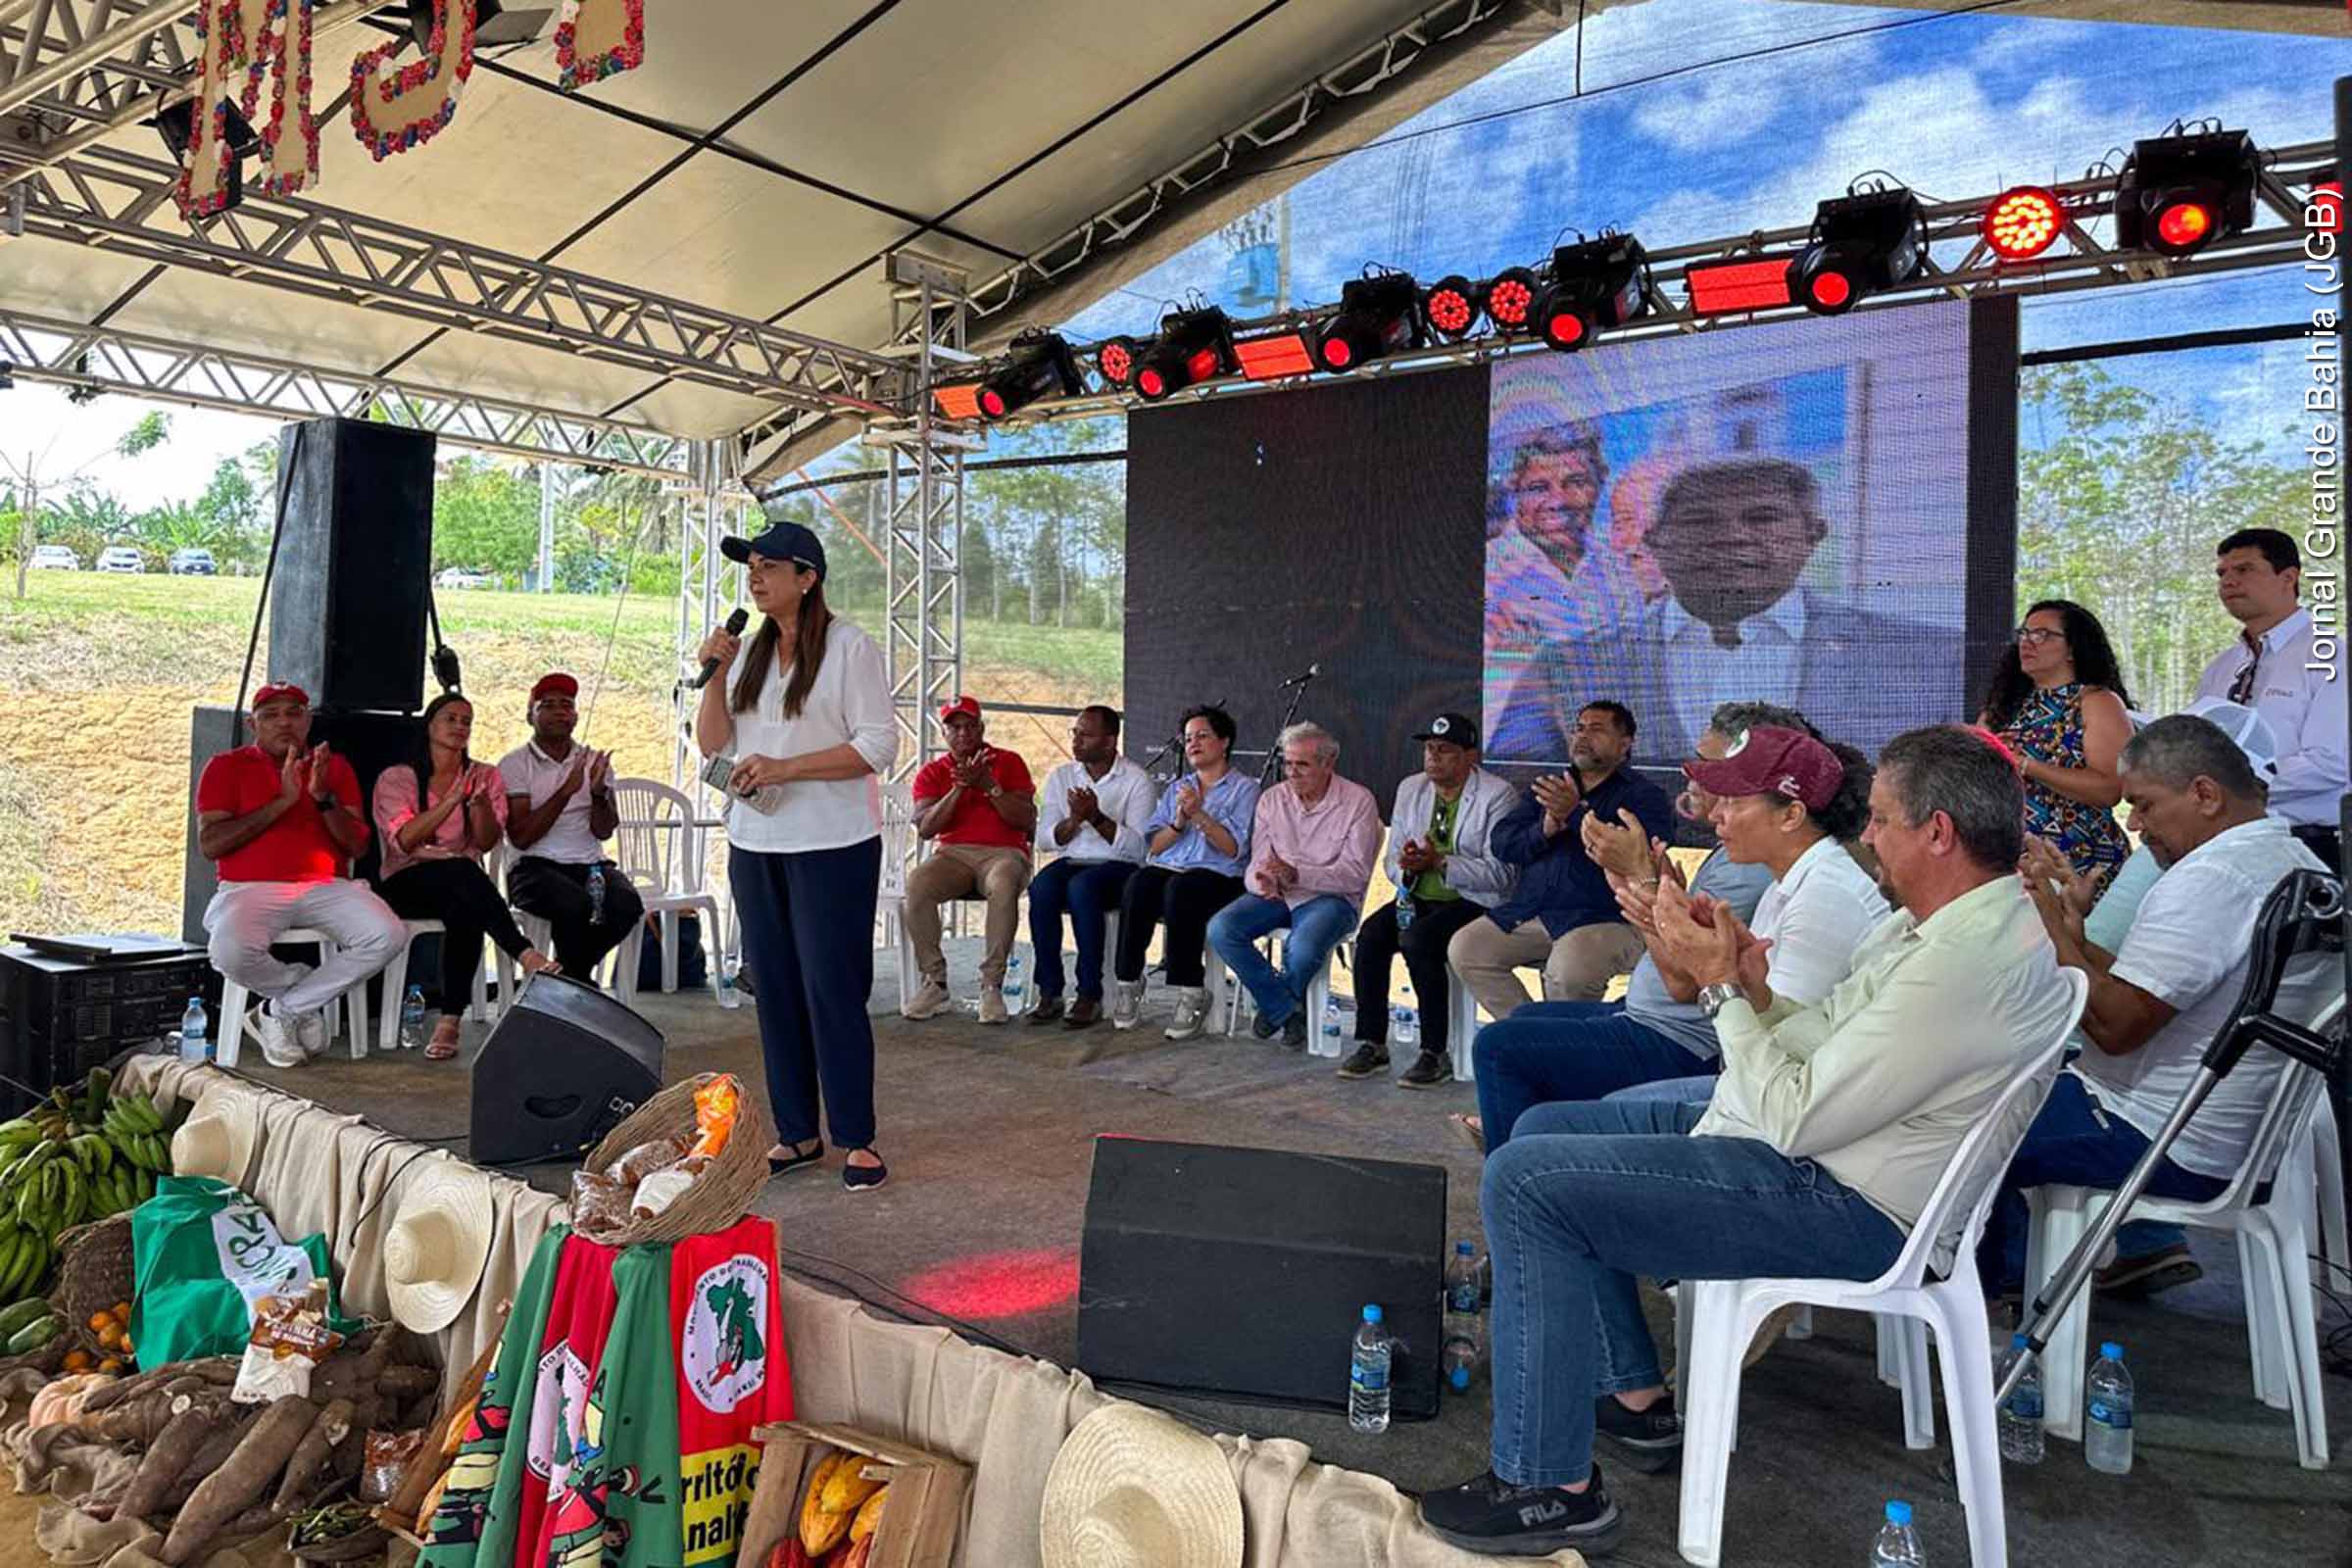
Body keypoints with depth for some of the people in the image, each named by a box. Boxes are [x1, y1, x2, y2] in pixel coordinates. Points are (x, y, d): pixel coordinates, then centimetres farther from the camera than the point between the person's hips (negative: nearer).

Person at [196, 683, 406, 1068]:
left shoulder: (334, 766, 15)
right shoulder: (226, 767, 9)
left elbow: (357, 845, 6)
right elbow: (209, 844, -5)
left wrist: (324, 797, -11)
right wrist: (282, 801, -11)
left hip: (325, 888, 2)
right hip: (251, 888, -2)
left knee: (389, 936, -25)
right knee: (230, 952, -35)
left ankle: (281, 1011, -8)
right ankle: (304, 994, -1)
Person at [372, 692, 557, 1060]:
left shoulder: (486, 776, 13)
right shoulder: (395, 778, 6)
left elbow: (487, 842, 1)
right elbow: (403, 841, -10)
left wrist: (481, 802, -18)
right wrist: (452, 800, -19)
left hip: (461, 884, 2)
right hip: (406, 884, -2)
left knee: (466, 912, -37)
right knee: (463, 872, -37)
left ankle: (450, 1020, -37)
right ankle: (526, 956, -47)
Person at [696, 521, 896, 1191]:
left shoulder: (849, 647, -6)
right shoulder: (749, 650, 13)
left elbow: (879, 745, -12)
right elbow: (712, 743, 12)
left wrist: (785, 767, -18)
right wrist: (716, 674, -2)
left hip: (832, 847, -6)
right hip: (755, 842, 7)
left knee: (831, 989, -5)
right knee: (774, 987, 9)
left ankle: (857, 1140, 4)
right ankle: (796, 1134, 19)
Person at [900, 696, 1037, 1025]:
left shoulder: (1009, 762, 11)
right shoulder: (932, 772, 16)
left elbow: (1028, 822, 1)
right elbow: (924, 828, 1)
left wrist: (989, 785, -9)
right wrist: (959, 788, -10)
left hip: (1003, 852, -2)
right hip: (952, 853, 2)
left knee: (1003, 886, -38)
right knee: (915, 884, -31)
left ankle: (992, 985, -29)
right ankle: (934, 982, -19)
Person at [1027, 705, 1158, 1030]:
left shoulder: (1136, 780, -2)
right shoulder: (1060, 777, 11)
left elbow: (1137, 846, -12)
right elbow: (1045, 841, 5)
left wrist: (1096, 817, -22)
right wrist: (1074, 820, -14)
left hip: (1119, 868, -4)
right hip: (1070, 862, 4)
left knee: (1082, 887, -36)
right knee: (1041, 888, -30)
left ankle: (1090, 995, -29)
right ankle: (1049, 991, -24)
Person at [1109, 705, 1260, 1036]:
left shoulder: (1244, 788, 9)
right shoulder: (1178, 788, 25)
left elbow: (1234, 849, -5)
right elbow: (1154, 846, 15)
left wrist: (1199, 815, -13)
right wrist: (1179, 822, -3)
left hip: (1218, 876, -4)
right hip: (1166, 868, 4)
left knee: (1180, 889, -37)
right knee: (1138, 885, -30)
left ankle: (1192, 994, -29)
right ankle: (1127, 984, -23)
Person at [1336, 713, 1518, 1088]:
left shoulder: (1498, 795, -7)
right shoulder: (1411, 788, 13)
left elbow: (1500, 873, -15)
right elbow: (1393, 863, 14)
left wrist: (1439, 862, -22)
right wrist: (1406, 866, -11)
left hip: (1476, 902, -6)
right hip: (1418, 898, 6)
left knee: (1418, 939, -31)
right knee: (1372, 932, -22)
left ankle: (1436, 1054, -19)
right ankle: (1371, 1044, -12)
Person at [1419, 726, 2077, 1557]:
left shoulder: (1965, 963, -26)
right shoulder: (1953, 919, 8)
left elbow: (1794, 1117, -24)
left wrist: (1723, 983, -15)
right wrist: (1750, 976, -5)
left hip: (1847, 1207, -11)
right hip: (1813, 1143, 11)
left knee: (1525, 1184, -19)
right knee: (1545, 1129, 13)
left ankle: (1551, 1488, -8)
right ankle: (1633, 1397, 18)